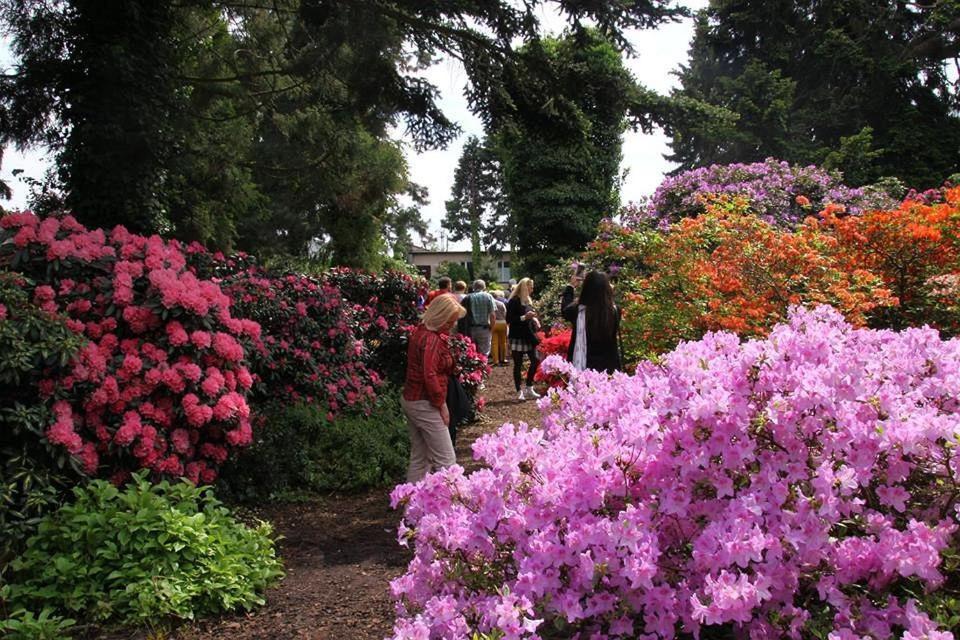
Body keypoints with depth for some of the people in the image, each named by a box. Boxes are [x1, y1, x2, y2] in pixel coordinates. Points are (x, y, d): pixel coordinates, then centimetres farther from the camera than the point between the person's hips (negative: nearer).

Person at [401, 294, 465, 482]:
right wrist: (441, 405, -15)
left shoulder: (421, 331, 9)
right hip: (425, 404, -10)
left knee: (419, 458, 15)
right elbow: (429, 376, -24)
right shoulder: (432, 339, -19)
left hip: (410, 399, 10)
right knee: (446, 460, -5)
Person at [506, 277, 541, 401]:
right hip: (517, 337, -7)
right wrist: (524, 317, -21)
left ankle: (529, 388, 16)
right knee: (518, 364, 0)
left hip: (528, 336, 7)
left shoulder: (528, 301, 15)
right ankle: (519, 391, 7)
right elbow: (509, 319, -14)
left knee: (535, 361, 2)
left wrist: (533, 317, 5)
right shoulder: (514, 301, -9)